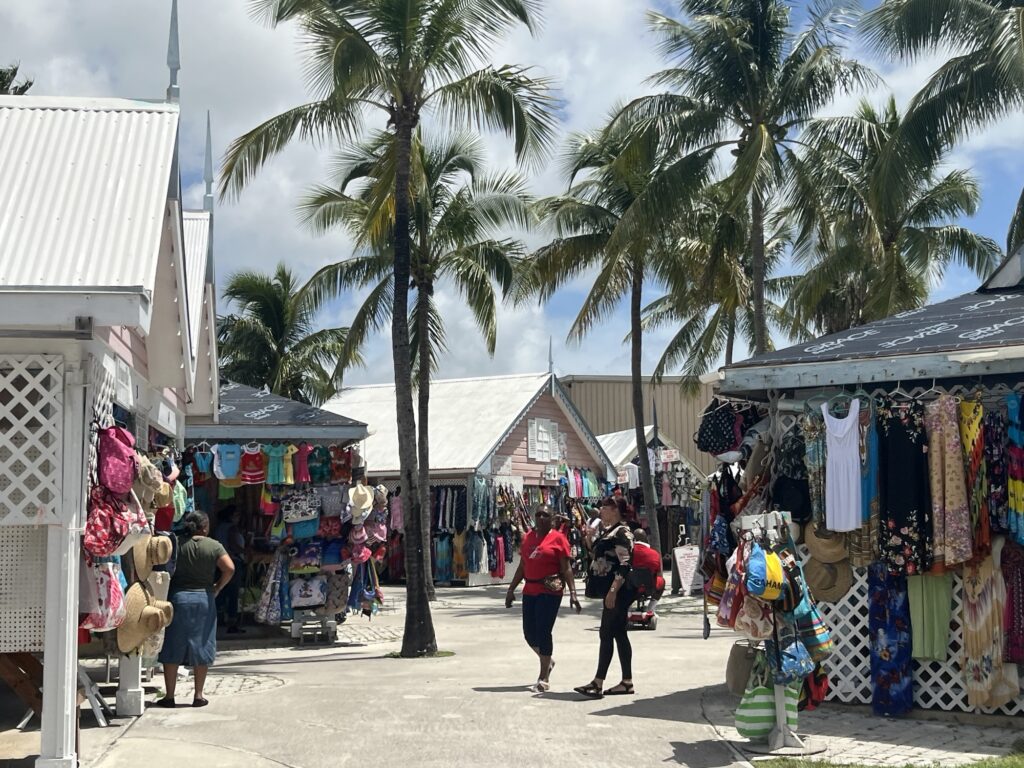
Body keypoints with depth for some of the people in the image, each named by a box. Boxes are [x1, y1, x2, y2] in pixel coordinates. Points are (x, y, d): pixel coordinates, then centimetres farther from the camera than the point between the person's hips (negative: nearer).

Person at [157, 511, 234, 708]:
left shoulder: (176, 543, -2)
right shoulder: (214, 546, -2)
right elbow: (229, 568, -11)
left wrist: (168, 585, 5)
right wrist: (217, 588, 2)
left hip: (178, 597, 0)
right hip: (204, 599, 0)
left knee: (173, 648, 6)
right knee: (201, 647, 8)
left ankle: (169, 696, 7)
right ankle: (198, 695, 9)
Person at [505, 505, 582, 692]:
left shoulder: (558, 538, -4)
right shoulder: (528, 537, 12)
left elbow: (566, 568, -6)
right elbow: (522, 567, 17)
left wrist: (572, 592, -13)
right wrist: (511, 589, 15)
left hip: (550, 591, -6)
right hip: (530, 591, 6)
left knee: (543, 631, -8)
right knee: (529, 633, 8)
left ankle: (544, 679, 2)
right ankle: (547, 661, 36)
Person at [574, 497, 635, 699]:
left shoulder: (622, 532, -14)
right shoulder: (608, 531, 15)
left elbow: (624, 565, -23)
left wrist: (613, 590, -26)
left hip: (617, 591, -10)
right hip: (611, 590, 10)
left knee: (607, 634, -10)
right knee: (618, 633, 10)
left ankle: (598, 683, -9)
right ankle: (627, 682, 14)